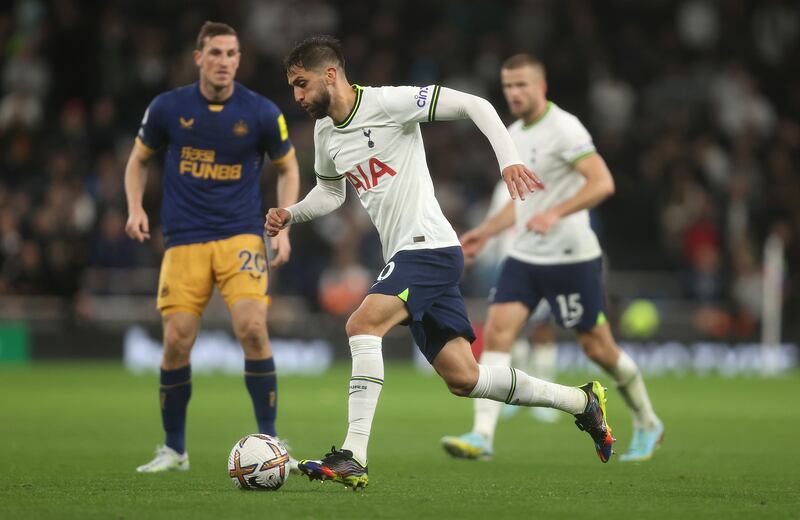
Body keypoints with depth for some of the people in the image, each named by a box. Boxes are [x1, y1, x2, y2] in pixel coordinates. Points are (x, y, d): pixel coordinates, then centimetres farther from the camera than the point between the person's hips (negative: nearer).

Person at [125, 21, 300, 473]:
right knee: (177, 342, -4)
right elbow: (139, 159, 15)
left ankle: (270, 439, -7)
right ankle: (174, 449, 13)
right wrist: (136, 208, -2)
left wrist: (283, 229, -1)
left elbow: (288, 168, 10)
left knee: (252, 328, -19)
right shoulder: (168, 108, -1)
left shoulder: (261, 112, -4)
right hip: (184, 240, 1)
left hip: (241, 236, -1)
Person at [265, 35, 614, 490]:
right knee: (463, 377, 6)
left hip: (429, 247, -9)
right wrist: (291, 214, 11)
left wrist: (509, 159, -25)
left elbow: (473, 105, -14)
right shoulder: (325, 134, 12)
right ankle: (582, 401, 21)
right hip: (405, 256, 9)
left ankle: (353, 458, -28)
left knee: (363, 324, -25)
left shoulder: (387, 102, -13)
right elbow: (331, 193, 30)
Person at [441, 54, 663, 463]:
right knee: (497, 331, -12)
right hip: (524, 256, 7)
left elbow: (602, 183, -24)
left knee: (597, 347, 2)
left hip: (571, 257, -7)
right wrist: (484, 232, 18)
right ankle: (482, 436, -18)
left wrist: (555, 214, -33)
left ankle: (647, 423, 25)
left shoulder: (563, 129, -13)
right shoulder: (513, 134, 13)